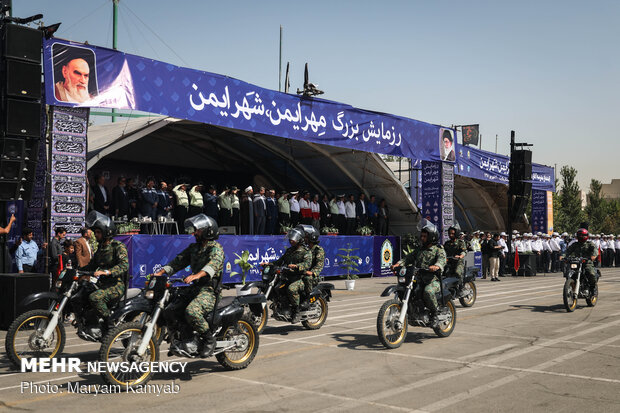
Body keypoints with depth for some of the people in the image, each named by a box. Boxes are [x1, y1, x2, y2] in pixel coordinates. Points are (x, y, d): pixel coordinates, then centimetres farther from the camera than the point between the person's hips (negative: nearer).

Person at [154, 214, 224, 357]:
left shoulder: (216, 247, -7)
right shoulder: (193, 248, 20)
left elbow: (214, 263, -27)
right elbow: (178, 261, 14)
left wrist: (196, 275, -44)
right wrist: (160, 272, -2)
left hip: (210, 288, -9)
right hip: (196, 287, 9)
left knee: (191, 311, -33)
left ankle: (209, 339, -12)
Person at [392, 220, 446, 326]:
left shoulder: (439, 251, 4)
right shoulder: (418, 249, 22)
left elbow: (442, 260, -16)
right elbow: (408, 258, 13)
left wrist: (436, 266, -39)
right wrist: (398, 264, -7)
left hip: (434, 280, -6)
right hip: (418, 279, 6)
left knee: (428, 292, -35)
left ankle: (435, 314, -13)